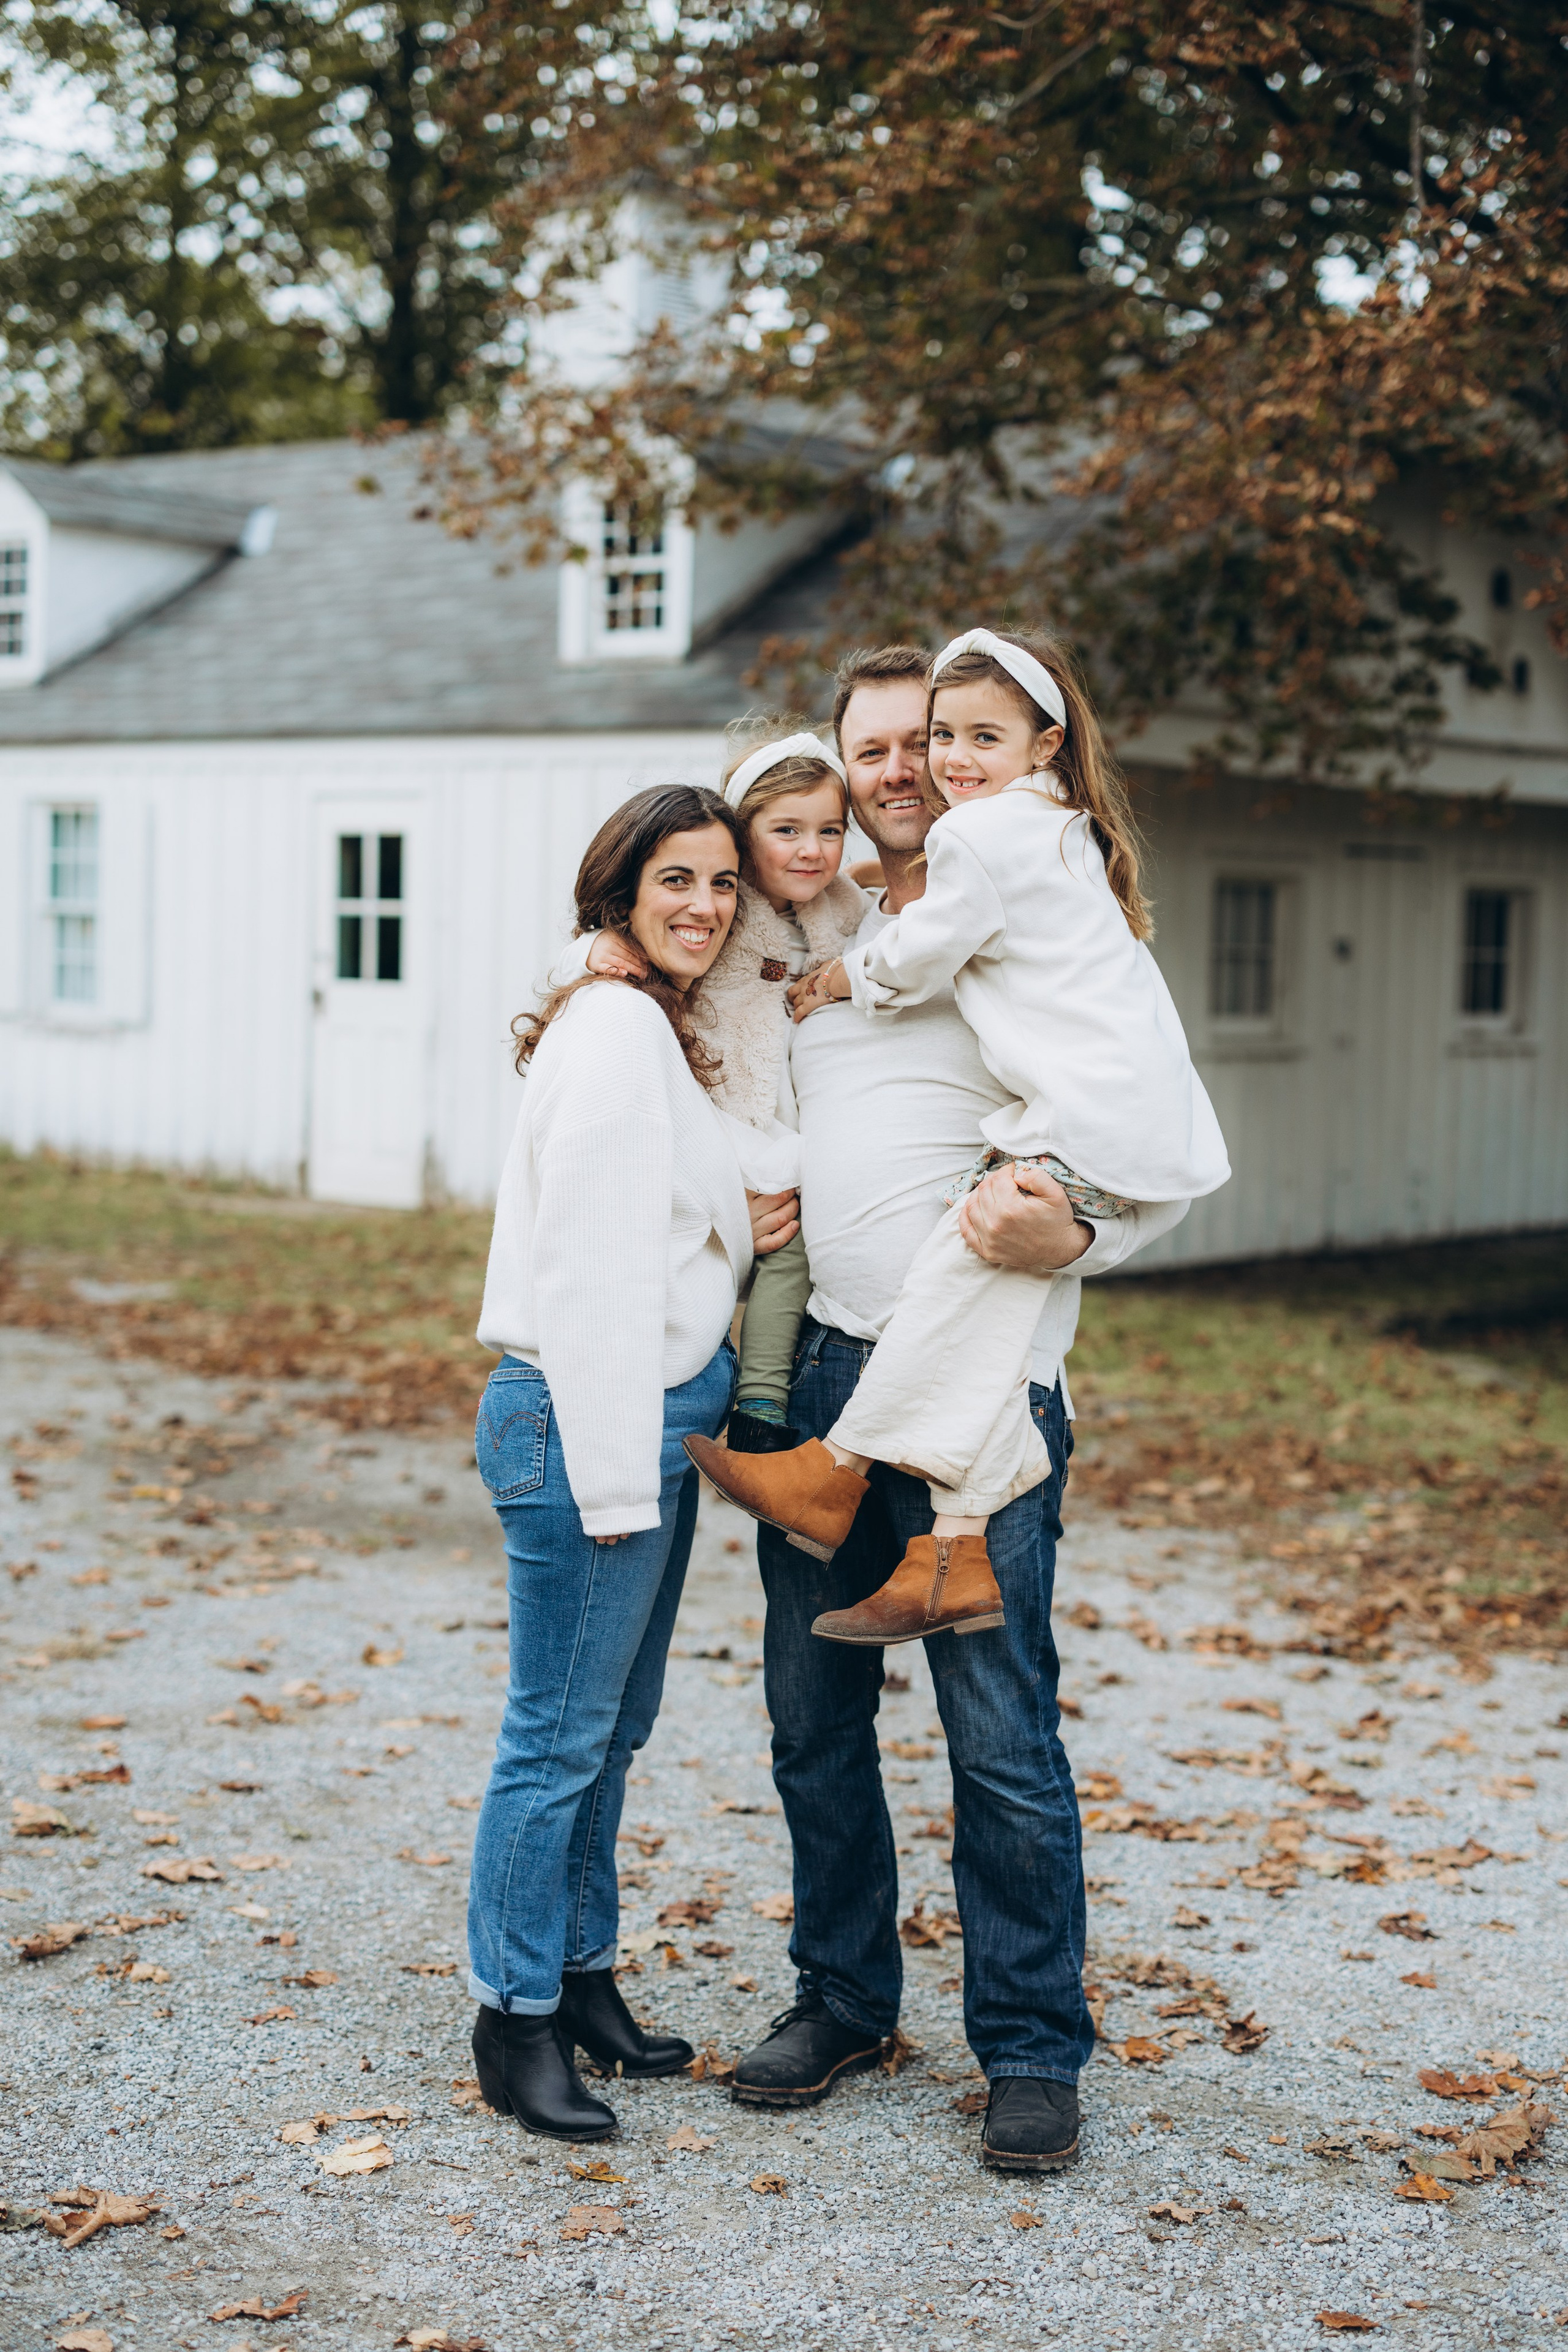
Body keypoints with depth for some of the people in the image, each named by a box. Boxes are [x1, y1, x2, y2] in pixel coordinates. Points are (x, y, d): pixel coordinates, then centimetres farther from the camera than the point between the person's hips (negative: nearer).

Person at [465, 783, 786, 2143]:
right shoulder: (613, 1028, -15)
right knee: (563, 1733, -2)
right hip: (587, 1420, -10)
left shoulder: (666, 1031, 16)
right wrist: (614, 1473, -20)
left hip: (654, 1417, 10)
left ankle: (582, 1977, 27)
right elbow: (590, 1274, -19)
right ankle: (516, 2019, 8)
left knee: (614, 1725, 16)